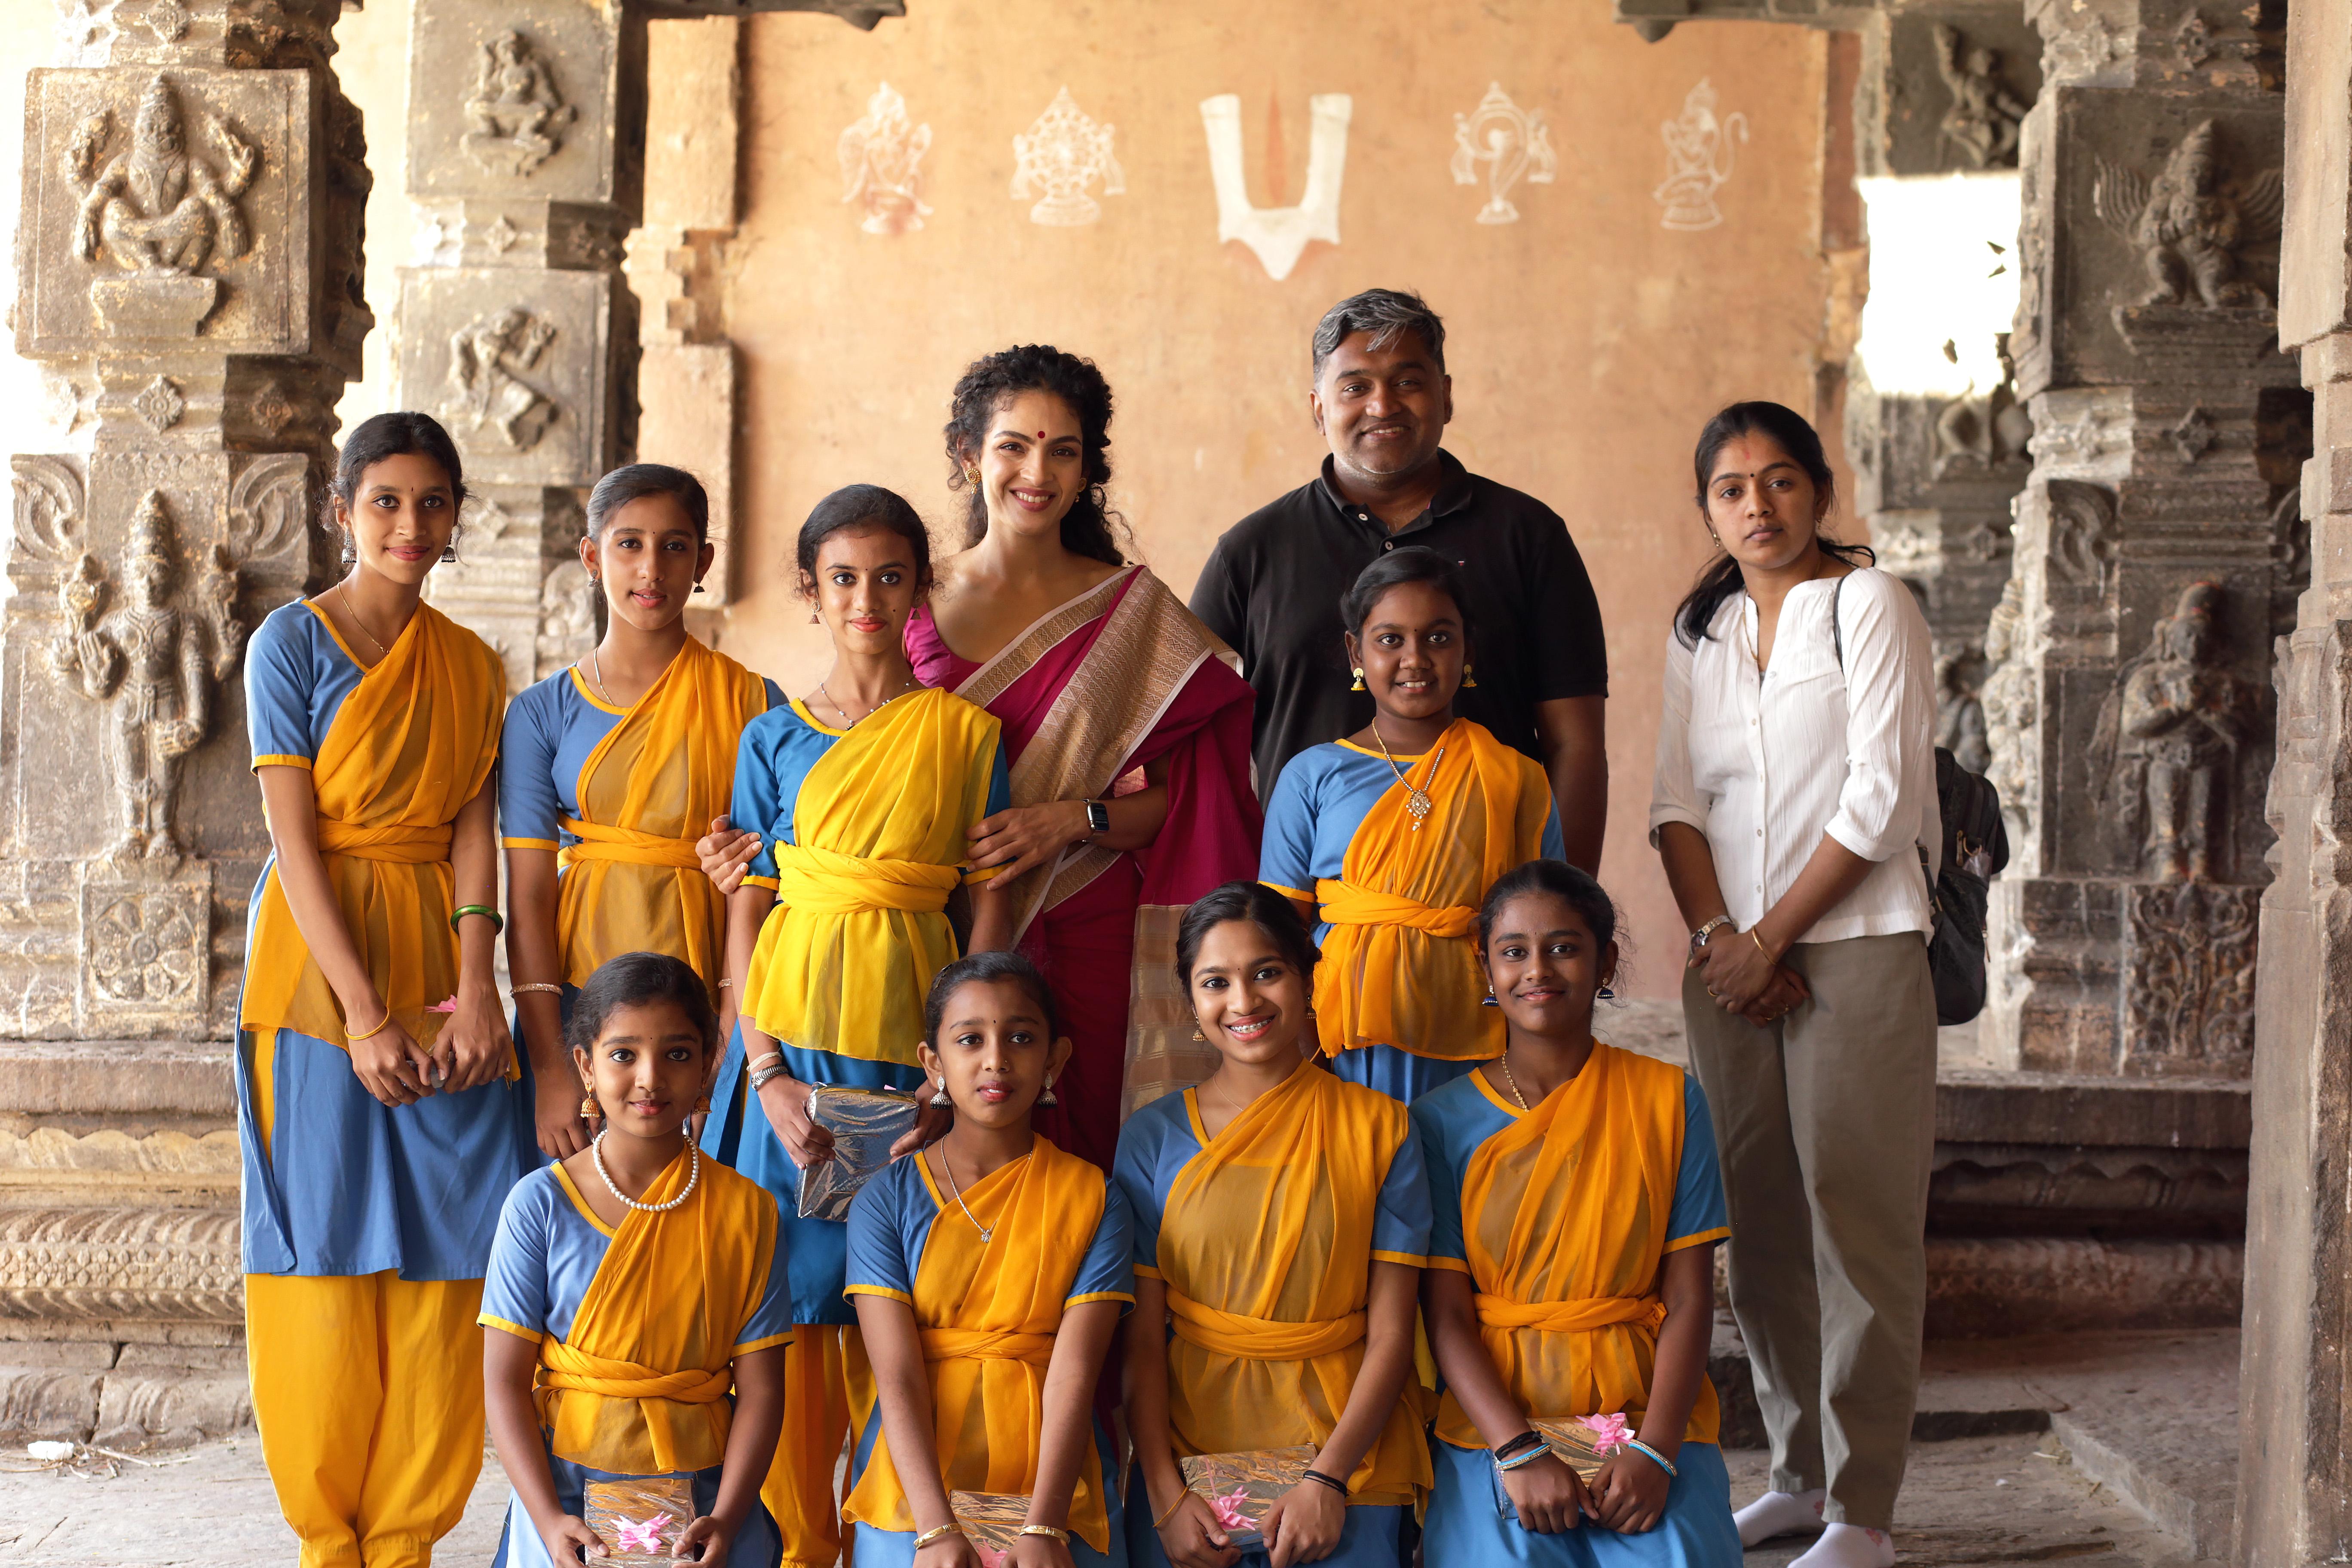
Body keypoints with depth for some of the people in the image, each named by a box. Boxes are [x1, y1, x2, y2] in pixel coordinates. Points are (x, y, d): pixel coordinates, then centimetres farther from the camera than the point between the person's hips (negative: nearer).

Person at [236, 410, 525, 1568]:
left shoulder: (474, 667, 10)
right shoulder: (293, 641, -4)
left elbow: (473, 831, 2)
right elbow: (295, 840, -10)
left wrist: (475, 986, -13)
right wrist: (363, 1014, -17)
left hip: (439, 974, 4)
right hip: (322, 974, -4)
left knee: (441, 1263, 2)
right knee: (328, 1259, 0)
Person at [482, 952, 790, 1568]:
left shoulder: (744, 1211, 4)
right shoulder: (541, 1203, 0)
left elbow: (760, 1386, 1)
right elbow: (505, 1380, -1)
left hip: (703, 1488, 1)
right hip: (567, 1487, -1)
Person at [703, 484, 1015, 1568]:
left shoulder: (964, 733, 4)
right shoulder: (775, 738, 7)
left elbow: (992, 911, 2)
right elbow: (748, 910, 4)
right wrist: (765, 1072, -7)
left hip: (911, 1045, -1)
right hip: (793, 1036, 1)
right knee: (792, 1291, 3)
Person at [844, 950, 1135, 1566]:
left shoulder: (1091, 1199, 4)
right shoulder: (886, 1202, 3)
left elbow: (1073, 1375, -7)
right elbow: (898, 1378, -6)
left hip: (1055, 1493, 0)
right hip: (913, 1496, 0)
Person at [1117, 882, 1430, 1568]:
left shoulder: (1378, 1127, 1)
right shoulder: (1152, 1136, 3)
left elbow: (1390, 1334, -3)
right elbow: (1140, 1333, 0)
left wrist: (1327, 1480, -12)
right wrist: (1165, 1495, -9)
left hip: (1344, 1453, -1)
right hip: (1187, 1452, 1)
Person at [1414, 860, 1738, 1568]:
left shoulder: (1669, 1101, 5)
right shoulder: (1442, 1120, 3)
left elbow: (1689, 1300, 1)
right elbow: (1446, 1316, -2)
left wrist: (1654, 1451, -13)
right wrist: (1519, 1452, -16)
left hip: (1646, 1412, 1)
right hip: (1493, 1421, -1)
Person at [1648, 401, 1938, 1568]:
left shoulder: (1867, 604, -2)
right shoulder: (1699, 629, 14)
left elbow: (1882, 795, -9)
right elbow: (1676, 798, 9)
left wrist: (1769, 939, -9)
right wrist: (1716, 935, -6)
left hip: (1855, 948, -5)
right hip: (1730, 957, 5)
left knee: (1857, 1221, -6)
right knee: (1758, 1224, 7)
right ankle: (1797, 1475, 19)